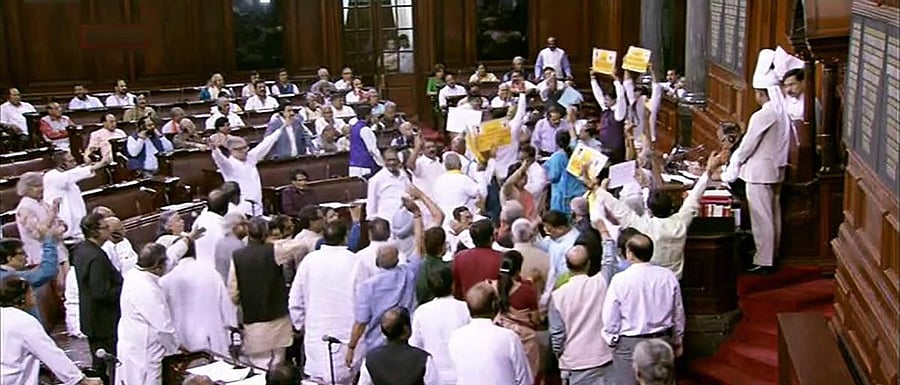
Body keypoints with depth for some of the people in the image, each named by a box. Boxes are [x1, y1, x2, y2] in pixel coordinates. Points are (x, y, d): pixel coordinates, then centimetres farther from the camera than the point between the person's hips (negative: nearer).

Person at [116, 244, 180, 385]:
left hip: (130, 346, 9)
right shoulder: (148, 291, -27)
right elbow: (164, 327, -22)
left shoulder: (133, 274, -1)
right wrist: (176, 347, -5)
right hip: (144, 355, -9)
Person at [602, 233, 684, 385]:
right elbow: (678, 313, 6)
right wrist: (677, 341, 19)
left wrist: (612, 341, 7)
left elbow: (610, 318, -10)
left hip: (629, 344, -4)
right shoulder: (668, 276, -5)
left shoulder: (620, 280, -16)